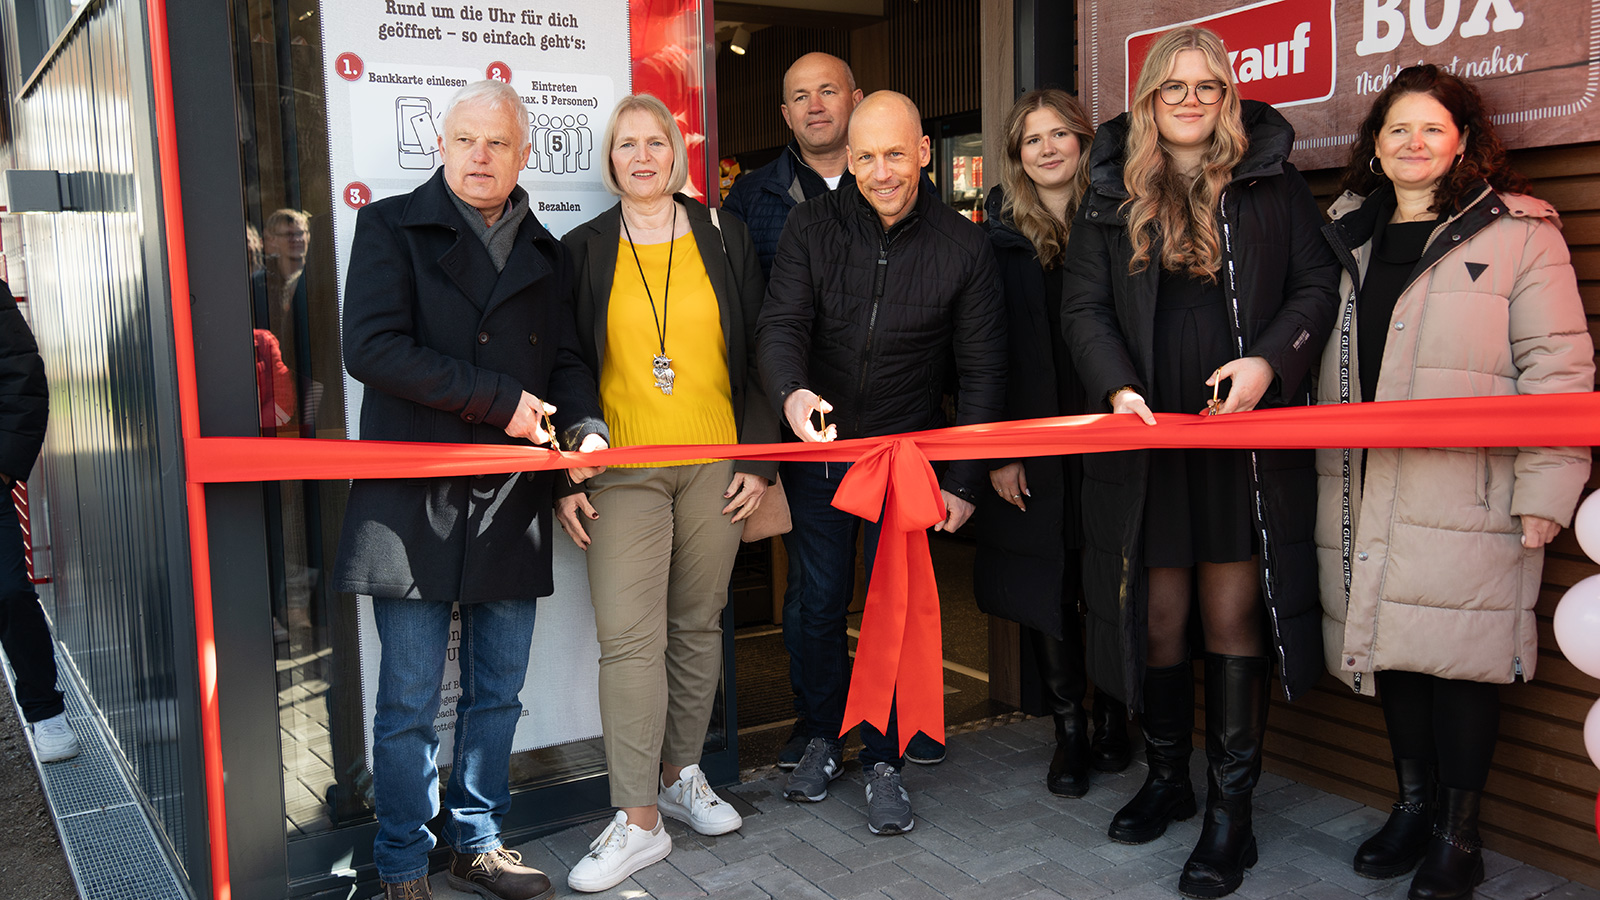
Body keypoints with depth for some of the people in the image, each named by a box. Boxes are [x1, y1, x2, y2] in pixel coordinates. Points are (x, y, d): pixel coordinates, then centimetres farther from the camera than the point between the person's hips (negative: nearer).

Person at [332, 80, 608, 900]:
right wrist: (501, 399, -14)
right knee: (409, 701, 2)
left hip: (512, 502, 5)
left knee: (497, 691, 13)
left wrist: (584, 427, -4)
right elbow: (372, 347, -12)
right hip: (415, 501, -4)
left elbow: (566, 362, 19)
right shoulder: (391, 226, 1)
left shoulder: (544, 253, 16)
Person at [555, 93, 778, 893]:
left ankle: (682, 775, 26)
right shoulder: (585, 250, 6)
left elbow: (756, 354, 8)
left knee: (698, 625, 9)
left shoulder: (724, 240, 8)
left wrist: (760, 459, 1)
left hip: (715, 465, 2)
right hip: (623, 471, -1)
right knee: (628, 638, -8)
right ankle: (638, 821, 0)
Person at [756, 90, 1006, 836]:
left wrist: (965, 479, -7)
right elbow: (780, 324, -13)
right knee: (820, 600, 10)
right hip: (817, 447, 1)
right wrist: (792, 393, -37)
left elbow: (983, 370, -3)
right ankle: (823, 740, 31)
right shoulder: (812, 227, -5)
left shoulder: (963, 246, -6)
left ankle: (884, 762, 19)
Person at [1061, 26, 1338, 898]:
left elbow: (1318, 284, 5)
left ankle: (1231, 811, 9)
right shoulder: (1112, 194, 10)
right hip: (1147, 436, 2)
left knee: (1233, 613, 0)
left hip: (1247, 435, -1)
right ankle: (1166, 776, 27)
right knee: (1156, 612, 7)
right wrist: (1117, 388, -11)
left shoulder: (1271, 182, 8)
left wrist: (1269, 361, -12)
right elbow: (1085, 307, 5)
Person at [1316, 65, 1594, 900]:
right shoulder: (1348, 237, 15)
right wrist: (1322, 478, 15)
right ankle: (1412, 806, 28)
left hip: (1466, 502, -4)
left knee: (1459, 653, -1)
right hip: (1366, 499, 5)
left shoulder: (1516, 235, 0)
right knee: (1392, 645, 11)